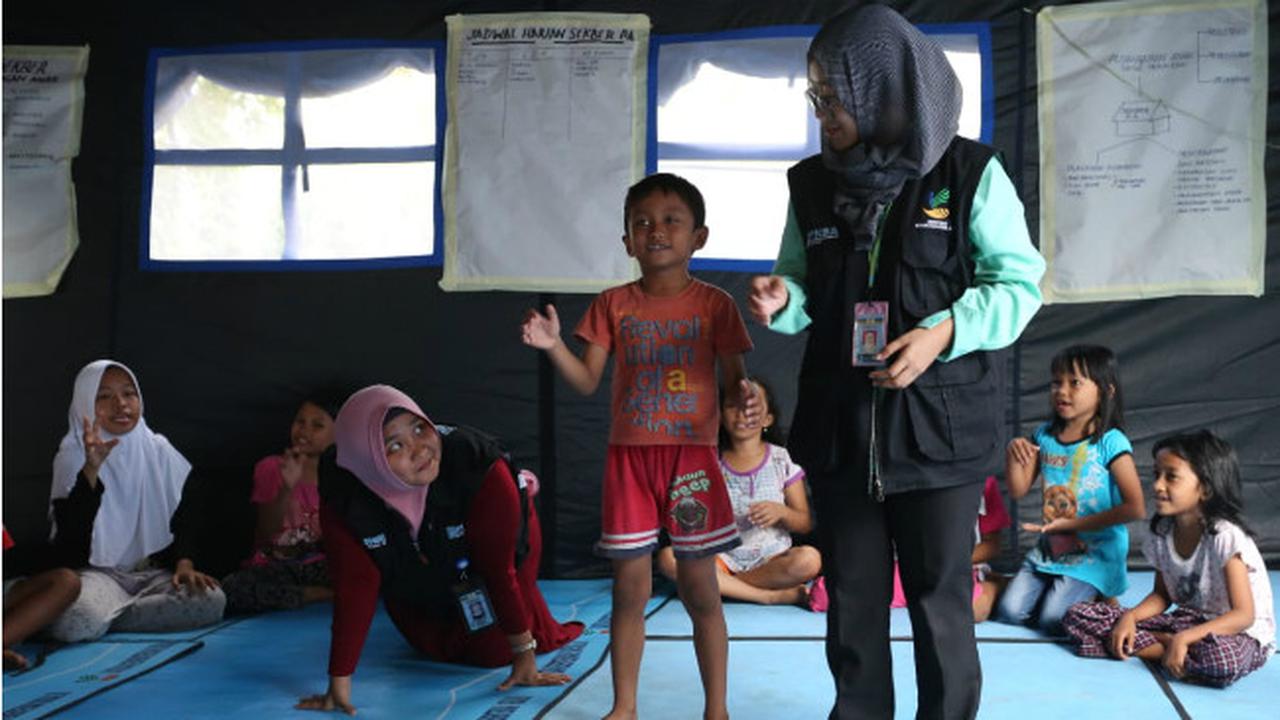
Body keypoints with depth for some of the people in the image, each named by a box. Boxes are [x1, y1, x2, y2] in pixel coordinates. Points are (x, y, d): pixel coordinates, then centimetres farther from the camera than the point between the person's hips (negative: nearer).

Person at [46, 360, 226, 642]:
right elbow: (69, 532, -15)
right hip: (97, 573, -4)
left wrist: (184, 563, -11)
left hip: (155, 570, 4)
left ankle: (107, 614, -12)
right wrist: (92, 469, -27)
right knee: (76, 623, -39)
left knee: (211, 601, -28)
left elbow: (185, 518, 8)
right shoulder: (72, 457, -2)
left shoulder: (159, 451, 6)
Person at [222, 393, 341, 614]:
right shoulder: (271, 467, 1)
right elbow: (266, 534, -9)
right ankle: (325, 594, -24)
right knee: (229, 589, -35)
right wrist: (287, 489, -22)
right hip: (274, 567, 0)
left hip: (318, 565, 0)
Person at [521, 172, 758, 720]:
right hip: (628, 456, 2)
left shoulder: (713, 303, 1)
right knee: (630, 586, 7)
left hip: (692, 455, -2)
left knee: (699, 586, 3)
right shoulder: (613, 305, 5)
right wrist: (553, 346, -14)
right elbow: (587, 382, 3)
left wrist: (746, 395, -22)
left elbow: (733, 378, 1)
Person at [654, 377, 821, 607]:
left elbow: (806, 525, 5)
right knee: (668, 558, -29)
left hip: (772, 560, -1)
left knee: (809, 558, -33)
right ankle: (775, 595, -29)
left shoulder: (782, 460, 5)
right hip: (724, 559, 2)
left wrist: (781, 512, -15)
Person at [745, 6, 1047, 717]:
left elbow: (1018, 284, -5)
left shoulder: (972, 174, -6)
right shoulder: (812, 184, 5)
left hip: (940, 430, -3)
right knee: (852, 602, 13)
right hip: (839, 426, 4)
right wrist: (782, 298, -10)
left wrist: (943, 331, -20)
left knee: (940, 603, 8)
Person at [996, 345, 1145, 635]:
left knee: (1052, 620, -17)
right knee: (1009, 611, -7)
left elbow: (1135, 508, -18)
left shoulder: (1110, 443, -13)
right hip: (1049, 548, 5)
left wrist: (1072, 524, -18)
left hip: (1096, 554, -5)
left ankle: (1100, 599, 11)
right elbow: (1018, 489, 6)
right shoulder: (1044, 436, 4)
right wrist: (1013, 452, -13)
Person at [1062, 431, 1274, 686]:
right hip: (1184, 621, 7)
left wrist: (1184, 638, -33)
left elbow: (1244, 616, -21)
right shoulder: (1162, 532, 0)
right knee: (1078, 616, -10)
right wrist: (1130, 617, -10)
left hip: (1239, 632, -6)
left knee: (1221, 660, -46)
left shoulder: (1225, 537, -20)